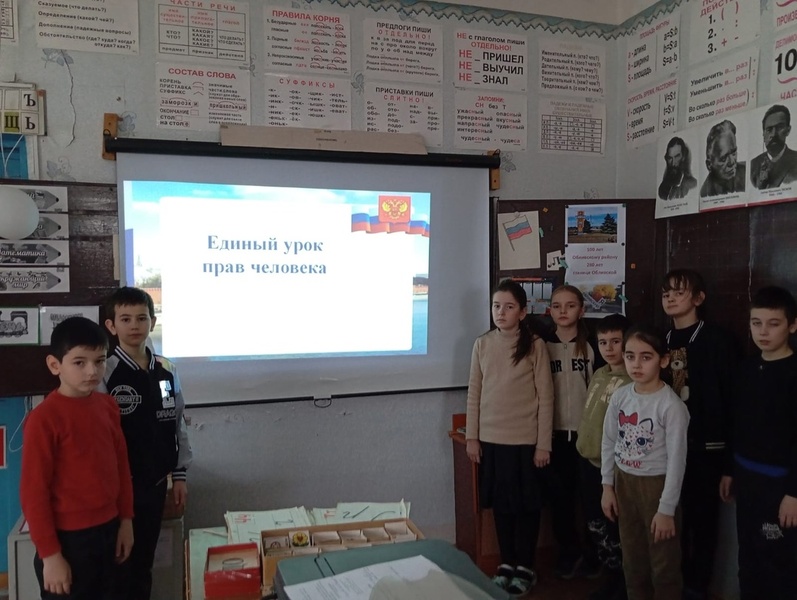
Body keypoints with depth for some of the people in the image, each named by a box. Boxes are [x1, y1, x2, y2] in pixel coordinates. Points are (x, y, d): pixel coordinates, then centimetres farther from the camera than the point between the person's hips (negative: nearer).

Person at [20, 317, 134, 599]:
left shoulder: (108, 406, 0)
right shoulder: (44, 418, -18)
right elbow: (33, 491, -15)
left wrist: (126, 519, 8)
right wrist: (50, 554, -13)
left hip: (107, 530, 6)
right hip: (68, 538, -6)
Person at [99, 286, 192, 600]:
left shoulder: (167, 371, 1)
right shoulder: (104, 373, -14)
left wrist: (179, 475, 8)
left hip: (155, 483, 4)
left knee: (144, 563, 18)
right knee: (118, 566, 8)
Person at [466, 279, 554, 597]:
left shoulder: (535, 345, -7)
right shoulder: (482, 344, 2)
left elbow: (545, 397, -6)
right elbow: (474, 394, 5)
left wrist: (544, 443, -8)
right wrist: (471, 437, 3)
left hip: (525, 439, -3)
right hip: (491, 438, 3)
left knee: (526, 503, 9)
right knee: (500, 503, 13)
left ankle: (525, 567, 25)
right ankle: (507, 563, 29)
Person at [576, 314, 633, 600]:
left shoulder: (635, 381, -15)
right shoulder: (598, 375, 9)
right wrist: (584, 445, 15)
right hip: (590, 461, 8)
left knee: (617, 527, 5)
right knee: (596, 525, 17)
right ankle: (614, 575, 35)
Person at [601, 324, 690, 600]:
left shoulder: (671, 405, -19)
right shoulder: (620, 396, -4)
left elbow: (676, 460, -16)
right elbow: (609, 443, 6)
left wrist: (667, 509, -14)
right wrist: (607, 486, 6)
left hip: (656, 484, -5)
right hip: (624, 481, 5)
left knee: (663, 562, 10)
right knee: (632, 558, 21)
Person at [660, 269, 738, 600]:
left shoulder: (718, 339, -8)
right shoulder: (663, 340, 8)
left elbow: (732, 394, -11)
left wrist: (728, 444, -13)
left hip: (705, 446, -5)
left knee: (702, 516, 8)